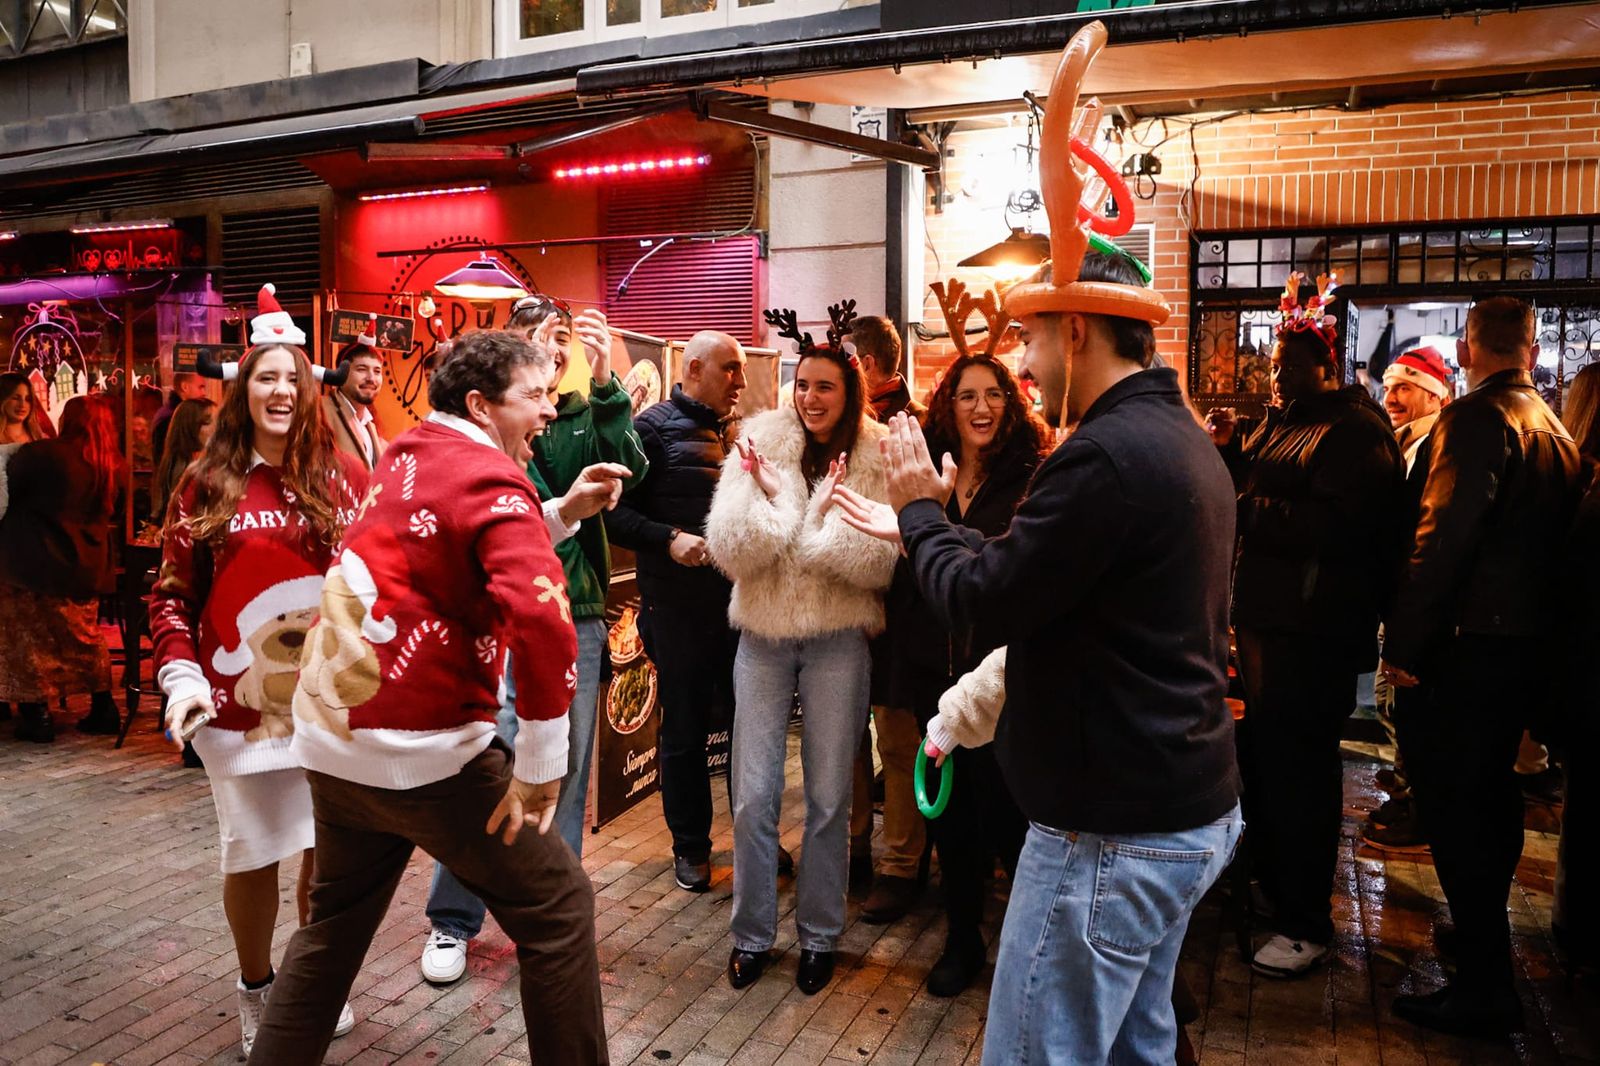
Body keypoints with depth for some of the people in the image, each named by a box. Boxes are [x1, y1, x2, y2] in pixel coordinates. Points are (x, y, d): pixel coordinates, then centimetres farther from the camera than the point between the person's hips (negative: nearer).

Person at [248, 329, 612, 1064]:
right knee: (558, 908, 5)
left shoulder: (407, 453, 10)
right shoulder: (491, 478, -15)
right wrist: (540, 764, -23)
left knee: (334, 922, 26)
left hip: (331, 735, 9)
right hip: (420, 747, -8)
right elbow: (542, 618, -31)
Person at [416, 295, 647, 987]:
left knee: (564, 772, 9)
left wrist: (605, 383, -23)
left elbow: (628, 469, -11)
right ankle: (453, 920, 17)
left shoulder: (586, 414, 7)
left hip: (574, 617, 2)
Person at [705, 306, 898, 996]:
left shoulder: (876, 460, -4)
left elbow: (882, 563, -13)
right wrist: (771, 496, -17)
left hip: (837, 642, -1)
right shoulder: (759, 446, 0)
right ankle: (751, 933, 25)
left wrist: (831, 512, -19)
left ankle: (819, 936, 28)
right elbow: (729, 552, -7)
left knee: (829, 798, 9)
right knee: (753, 796, 6)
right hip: (763, 638, 1)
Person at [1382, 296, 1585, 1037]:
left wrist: (1403, 642, -18)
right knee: (1491, 796, 20)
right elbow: (1556, 535, 16)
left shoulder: (1475, 418, -15)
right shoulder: (1556, 431, 12)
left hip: (1464, 644, -9)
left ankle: (1483, 988, 6)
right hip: (1525, 640, 9)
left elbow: (1444, 538, -23)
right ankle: (1486, 949, 36)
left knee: (1452, 807, -2)